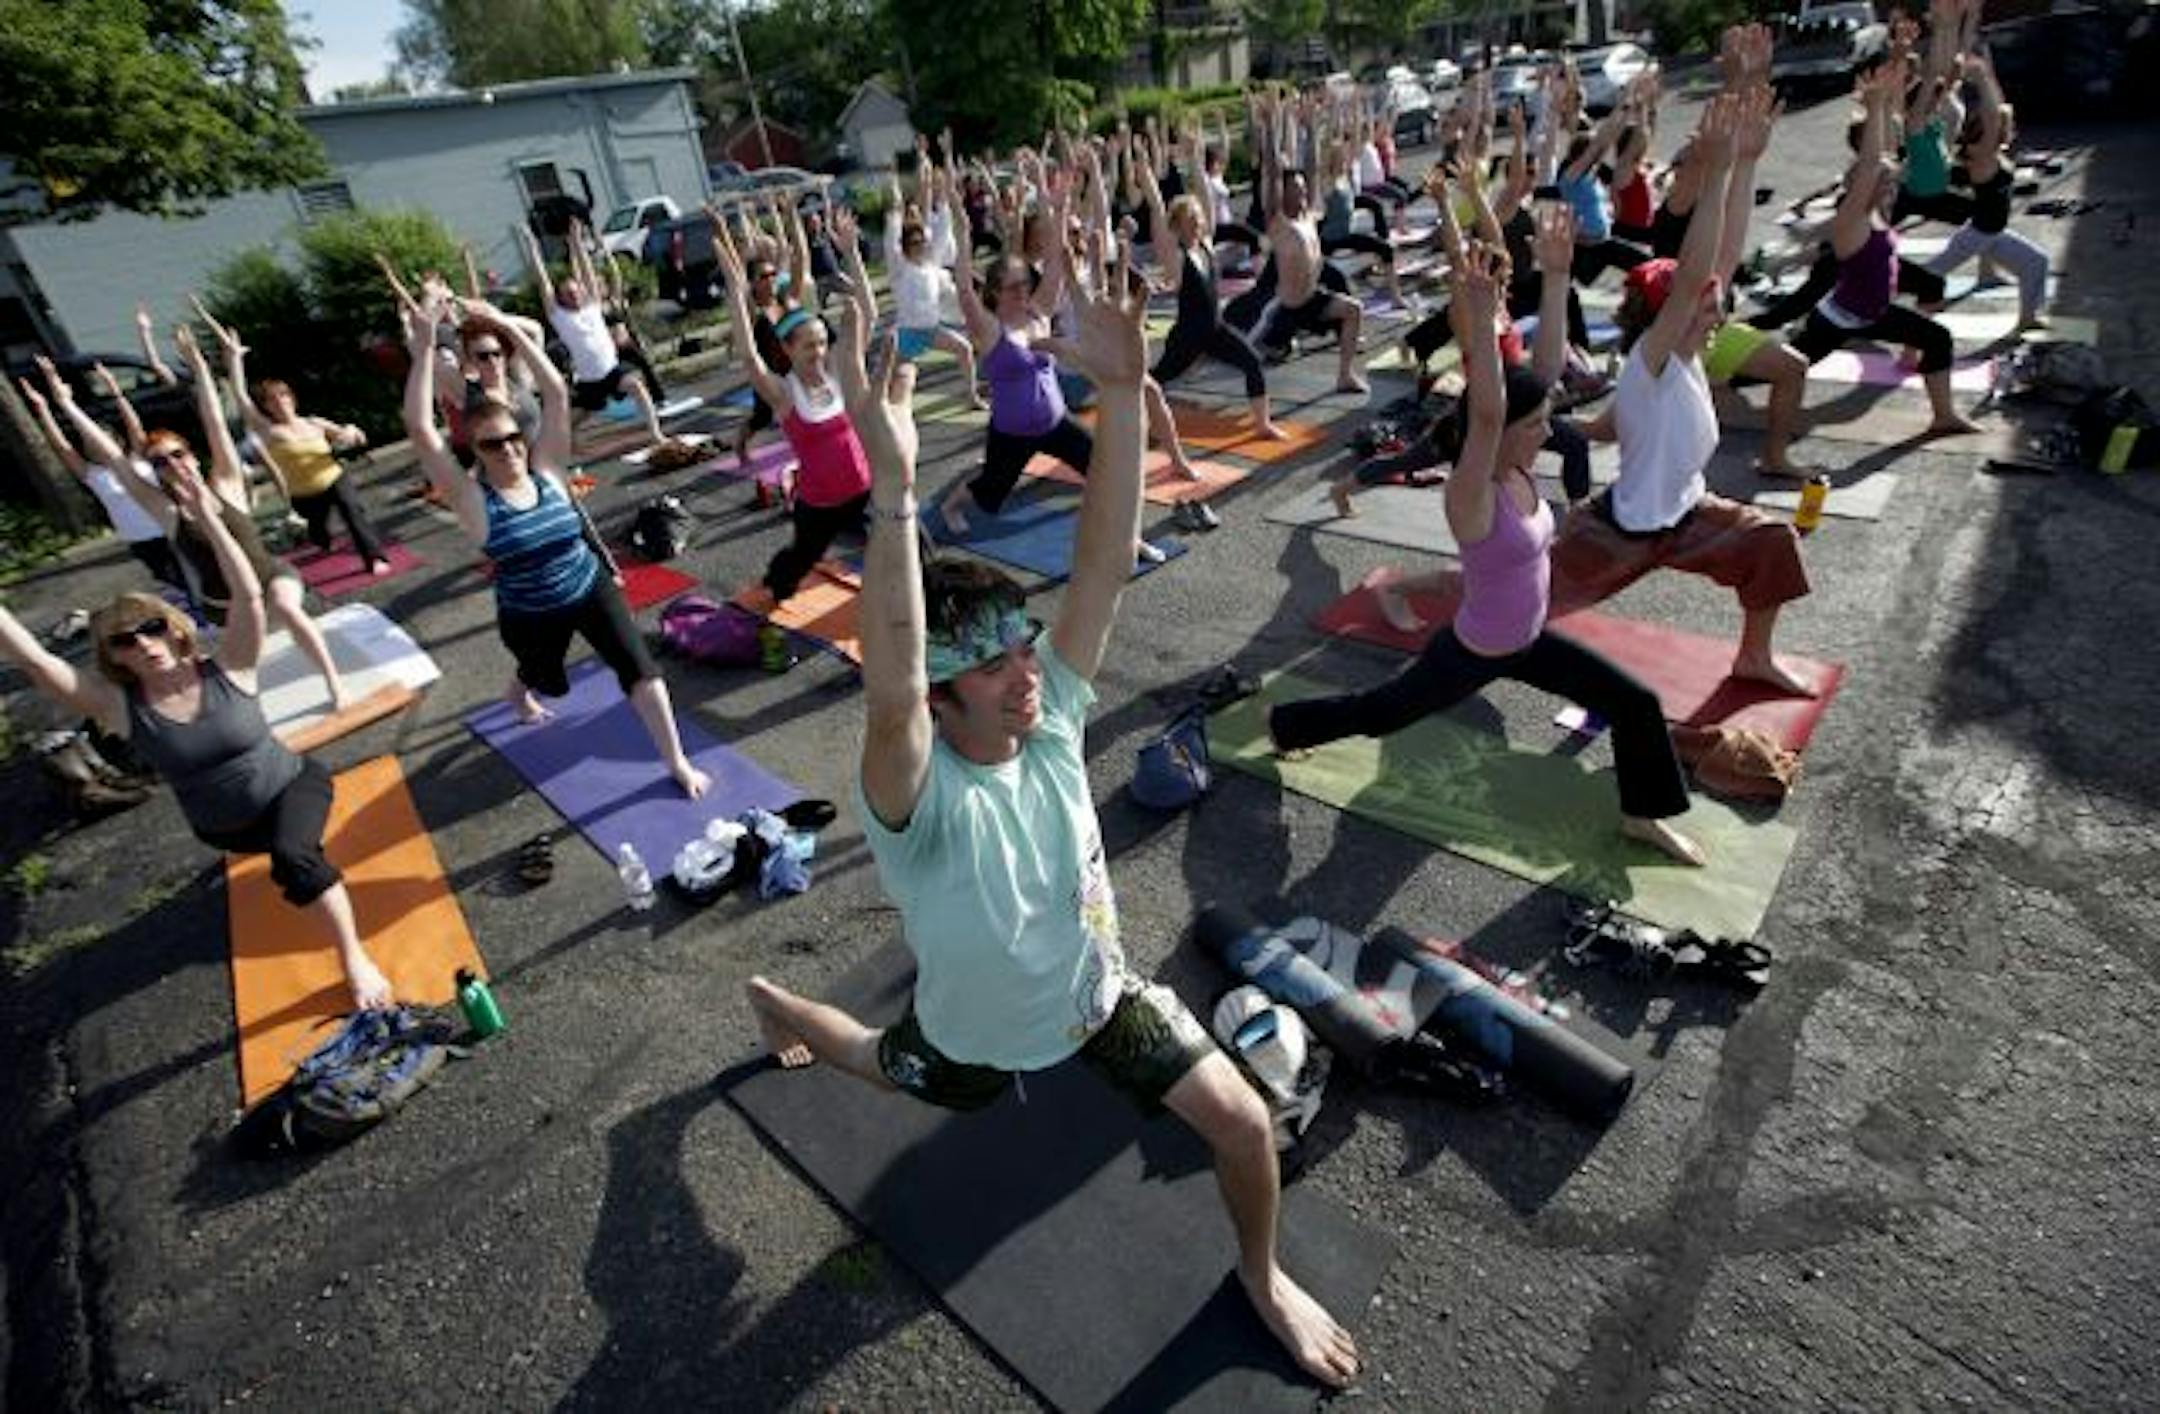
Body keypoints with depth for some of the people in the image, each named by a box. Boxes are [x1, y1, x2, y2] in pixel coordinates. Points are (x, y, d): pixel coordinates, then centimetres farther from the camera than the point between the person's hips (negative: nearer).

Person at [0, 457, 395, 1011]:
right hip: (225, 828, 5)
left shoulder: (226, 670, -20)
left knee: (293, 857, -34)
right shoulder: (120, 707, -14)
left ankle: (355, 959, -23)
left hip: (292, 786, -5)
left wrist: (209, 518, -41)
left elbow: (249, 595, -33)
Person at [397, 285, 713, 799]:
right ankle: (518, 688, 63)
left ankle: (677, 763, -7)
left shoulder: (545, 469, -9)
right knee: (553, 684, 23)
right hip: (530, 616, 0)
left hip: (592, 591, 1)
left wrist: (507, 327, -20)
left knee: (640, 668, -15)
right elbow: (419, 428, -26)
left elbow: (556, 393, -15)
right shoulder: (473, 499, -15)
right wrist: (425, 347, -28)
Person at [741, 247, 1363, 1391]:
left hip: (1098, 992, 3)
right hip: (973, 1038, -2)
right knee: (879, 1065, 30)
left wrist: (1121, 395, -45)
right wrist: (893, 487, -70)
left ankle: (1261, 1276, 32)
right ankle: (775, 1005, 62)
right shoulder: (917, 801, -38)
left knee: (1242, 1122, -2)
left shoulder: (1052, 720, -26)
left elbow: (1105, 565, -35)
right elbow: (885, 695, -62)